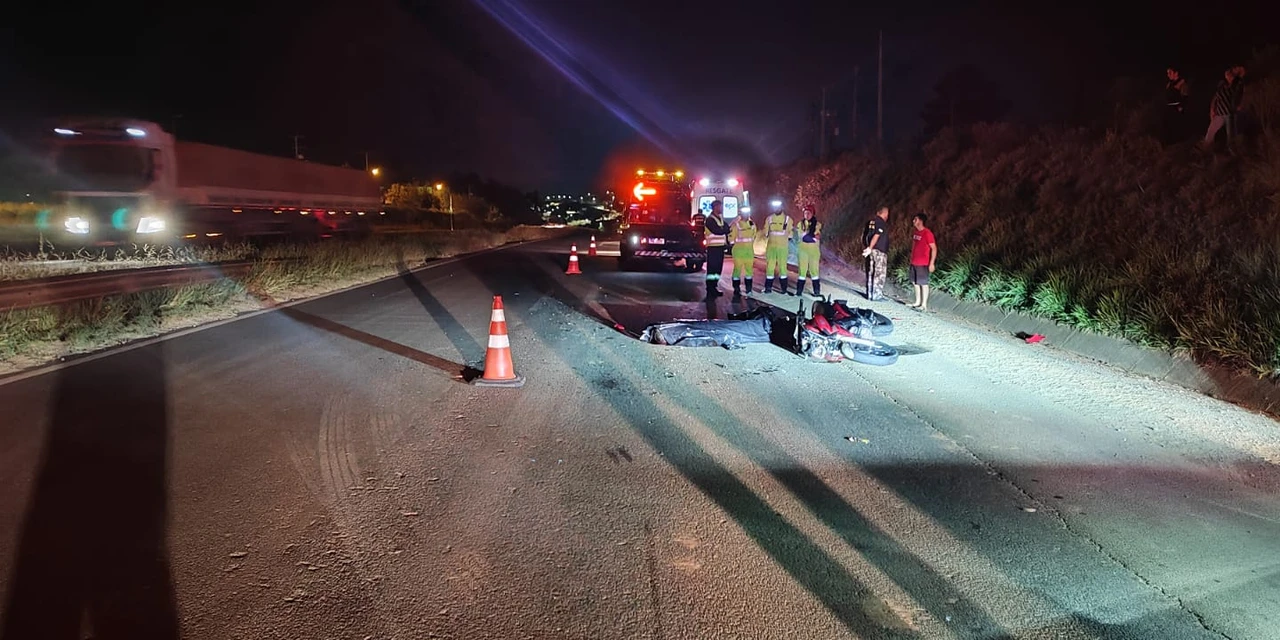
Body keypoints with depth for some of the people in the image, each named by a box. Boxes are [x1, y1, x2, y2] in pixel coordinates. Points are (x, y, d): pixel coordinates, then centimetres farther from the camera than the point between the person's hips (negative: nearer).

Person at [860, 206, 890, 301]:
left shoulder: (871, 221, 12)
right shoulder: (882, 223, -11)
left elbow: (863, 236, 14)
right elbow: (876, 236, -21)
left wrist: (866, 247, 18)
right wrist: (870, 248, -20)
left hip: (872, 250, 8)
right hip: (880, 251, -8)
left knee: (871, 273, 11)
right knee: (879, 274, -3)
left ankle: (870, 294, 16)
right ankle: (877, 295, -2)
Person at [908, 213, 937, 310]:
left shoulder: (927, 233, -14)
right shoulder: (915, 233, 10)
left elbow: (934, 248, -15)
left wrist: (932, 263, -18)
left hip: (923, 263, -8)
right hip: (914, 262, 8)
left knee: (924, 283, -3)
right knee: (915, 283, 13)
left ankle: (924, 305, 0)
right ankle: (917, 302, 22)